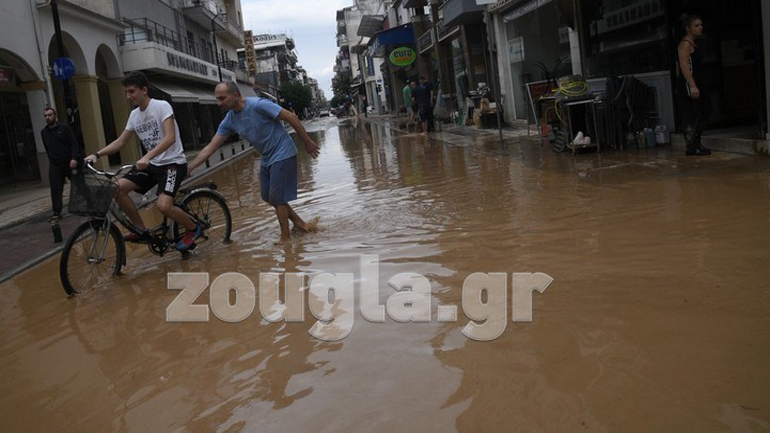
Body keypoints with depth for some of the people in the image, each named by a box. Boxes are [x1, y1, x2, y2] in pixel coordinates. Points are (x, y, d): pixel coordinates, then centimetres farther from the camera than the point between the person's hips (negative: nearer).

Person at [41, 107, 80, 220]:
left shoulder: (64, 127, -3)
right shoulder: (43, 132, 10)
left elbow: (74, 143, -8)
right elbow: (47, 149, 18)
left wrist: (74, 158, -18)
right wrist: (51, 160, 14)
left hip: (69, 162, -3)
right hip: (54, 165, 3)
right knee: (55, 189, -5)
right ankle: (57, 212, -3)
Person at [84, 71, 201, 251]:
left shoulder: (162, 106, -14)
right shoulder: (134, 115, 8)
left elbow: (170, 138, -26)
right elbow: (120, 142, 14)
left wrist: (147, 157, -37)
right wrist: (97, 154, -1)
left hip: (173, 163, -7)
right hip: (152, 164, 8)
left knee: (163, 206, -28)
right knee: (118, 188, -9)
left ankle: (193, 229, -1)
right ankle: (141, 230, 5)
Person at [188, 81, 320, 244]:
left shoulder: (258, 105, -24)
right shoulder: (229, 120, -2)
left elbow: (291, 118, -18)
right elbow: (210, 148, -1)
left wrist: (307, 142, -13)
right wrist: (187, 169, -6)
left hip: (282, 155, -8)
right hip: (267, 158, 8)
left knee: (276, 198, -5)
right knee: (268, 197, 13)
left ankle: (285, 238, 10)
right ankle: (300, 223, 26)